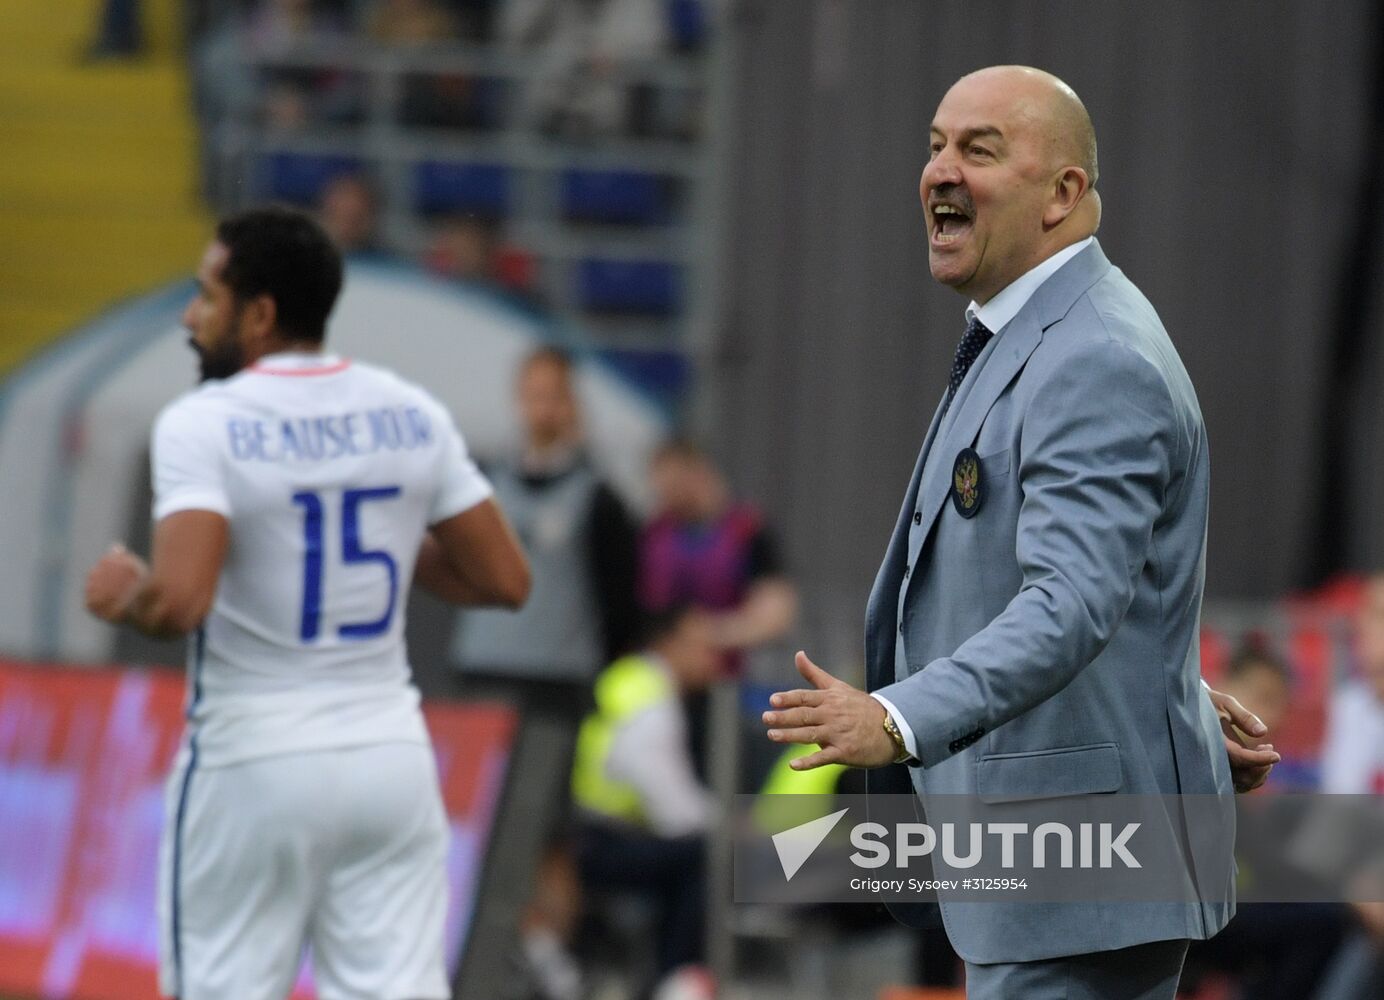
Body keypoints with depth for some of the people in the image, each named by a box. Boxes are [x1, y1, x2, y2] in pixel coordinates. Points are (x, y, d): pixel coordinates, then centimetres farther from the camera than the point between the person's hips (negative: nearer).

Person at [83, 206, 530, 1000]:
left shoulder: (205, 423, -12)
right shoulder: (413, 416, 3)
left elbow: (179, 601, -25)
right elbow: (505, 580, 6)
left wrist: (122, 595, -4)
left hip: (253, 763, -4)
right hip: (391, 754, 4)